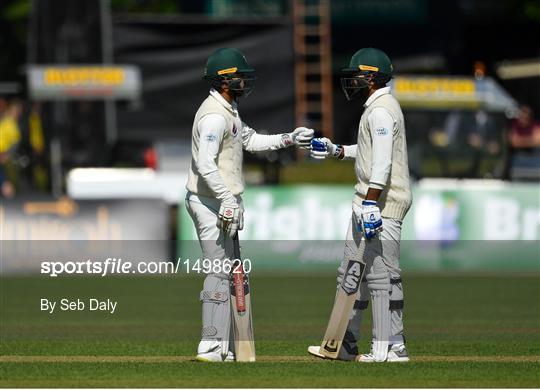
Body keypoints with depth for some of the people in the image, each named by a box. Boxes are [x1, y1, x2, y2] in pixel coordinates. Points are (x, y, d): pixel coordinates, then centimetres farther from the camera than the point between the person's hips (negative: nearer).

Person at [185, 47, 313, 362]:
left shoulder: (229, 111, 14)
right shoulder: (215, 116, -19)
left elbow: (249, 140, 26)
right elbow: (205, 164, -27)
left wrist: (289, 139, 17)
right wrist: (228, 200, -28)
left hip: (224, 203, 11)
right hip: (212, 203, -11)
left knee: (228, 271, 12)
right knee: (220, 271, -10)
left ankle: (224, 347, 15)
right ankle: (212, 346, -10)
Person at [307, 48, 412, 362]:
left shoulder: (380, 111, -14)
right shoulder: (381, 107, 19)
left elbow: (382, 161, -25)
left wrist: (371, 203, -32)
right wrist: (337, 151, 27)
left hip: (382, 203, -11)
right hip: (367, 204, 11)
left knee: (382, 275, -10)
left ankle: (389, 347, -10)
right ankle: (345, 345, 16)